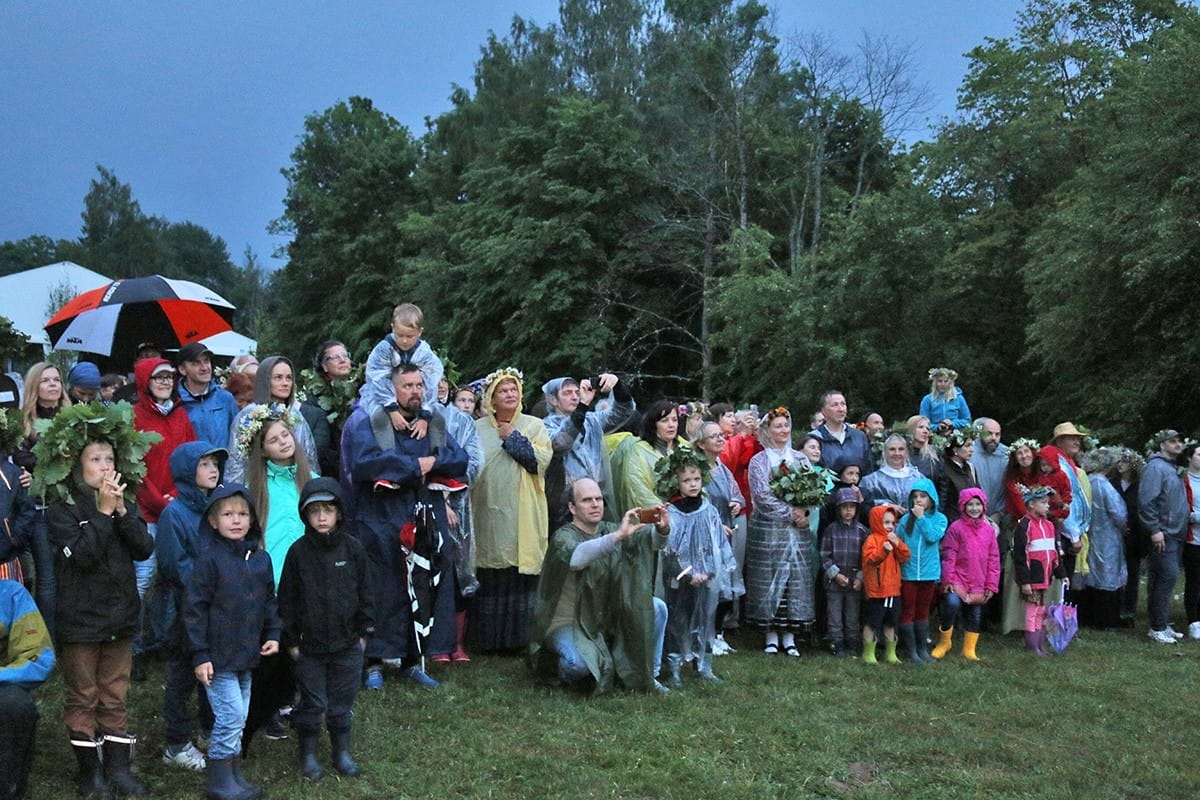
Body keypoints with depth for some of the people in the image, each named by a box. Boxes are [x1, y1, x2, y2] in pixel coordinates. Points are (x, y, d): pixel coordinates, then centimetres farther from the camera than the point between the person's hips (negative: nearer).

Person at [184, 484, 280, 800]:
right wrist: (200, 655, -13)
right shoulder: (210, 559, -12)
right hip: (219, 657, -6)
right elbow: (195, 608, -12)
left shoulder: (260, 558, 6)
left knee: (239, 718, 14)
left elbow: (269, 601, 17)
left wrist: (272, 634, 6)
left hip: (248, 656, 6)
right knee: (231, 717, -7)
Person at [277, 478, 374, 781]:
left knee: (342, 702, 12)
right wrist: (291, 639, -2)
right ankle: (308, 754, 26)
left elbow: (364, 592, 3)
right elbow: (287, 599, -2)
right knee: (312, 703, 9)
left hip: (347, 643, 1)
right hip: (310, 645, -1)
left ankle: (342, 752, 28)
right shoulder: (298, 552, -8)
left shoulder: (352, 548, -5)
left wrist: (364, 631, 4)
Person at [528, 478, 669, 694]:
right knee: (579, 663, -34)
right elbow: (576, 557, -40)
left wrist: (661, 529, -36)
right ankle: (561, 670, 4)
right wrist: (619, 536, -51)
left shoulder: (609, 530, 3)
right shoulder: (564, 537, -16)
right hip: (567, 623, -6)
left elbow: (650, 539, -11)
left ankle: (647, 676, 5)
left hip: (606, 618, 6)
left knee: (657, 608, -9)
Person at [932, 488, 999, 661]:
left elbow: (994, 559, 8)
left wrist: (991, 585, 5)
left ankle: (969, 649, 25)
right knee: (952, 604, -25)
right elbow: (948, 556, -7)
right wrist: (948, 580, -11)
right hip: (958, 580, -4)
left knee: (975, 615, 10)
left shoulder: (989, 530, 7)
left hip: (979, 584, 5)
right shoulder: (956, 528, -5)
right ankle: (944, 642, -5)